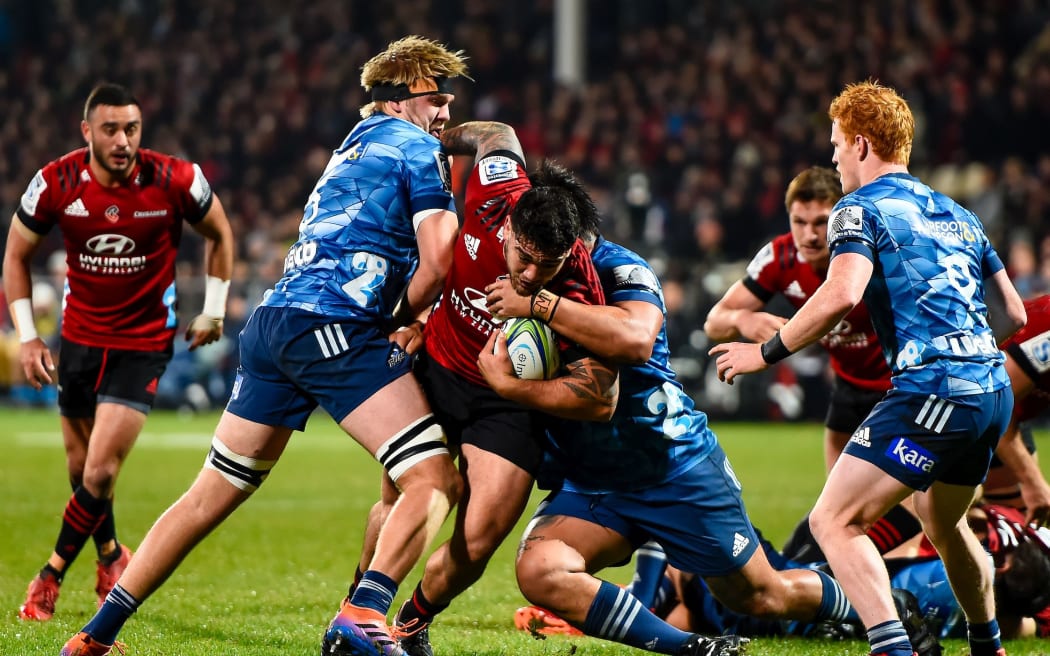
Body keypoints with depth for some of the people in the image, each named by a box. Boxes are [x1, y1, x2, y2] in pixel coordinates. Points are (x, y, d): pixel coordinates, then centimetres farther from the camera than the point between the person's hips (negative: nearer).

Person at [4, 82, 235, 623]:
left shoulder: (174, 181, -18)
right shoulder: (56, 183, -14)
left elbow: (218, 233, 4)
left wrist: (213, 311, 4)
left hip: (144, 343, -3)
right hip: (79, 334, 3)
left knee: (100, 471, -12)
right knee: (79, 467, 12)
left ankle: (52, 576, 6)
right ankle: (111, 557, 39)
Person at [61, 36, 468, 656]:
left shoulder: (355, 147, 30)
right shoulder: (417, 149, 3)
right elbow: (438, 261, -6)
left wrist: (391, 322, 12)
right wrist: (402, 322, 10)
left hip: (272, 323, 8)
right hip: (335, 325, -8)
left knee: (212, 495, 14)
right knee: (435, 477, -13)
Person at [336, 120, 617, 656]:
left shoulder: (578, 299, -32)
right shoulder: (497, 193, -26)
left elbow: (601, 399, -27)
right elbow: (497, 135, -3)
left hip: (508, 402, -3)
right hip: (436, 365, 3)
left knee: (474, 546, -10)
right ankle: (357, 607, 32)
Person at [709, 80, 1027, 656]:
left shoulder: (861, 209, -1)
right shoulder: (958, 215, 22)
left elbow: (842, 294, -19)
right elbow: (1012, 313, 22)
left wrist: (767, 352, -8)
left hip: (931, 389, -8)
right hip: (994, 390, 9)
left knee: (834, 521, -9)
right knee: (942, 523, 31)